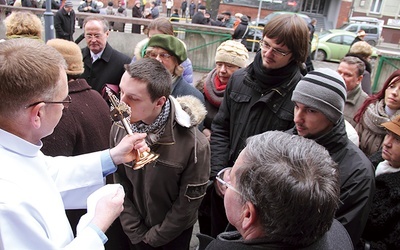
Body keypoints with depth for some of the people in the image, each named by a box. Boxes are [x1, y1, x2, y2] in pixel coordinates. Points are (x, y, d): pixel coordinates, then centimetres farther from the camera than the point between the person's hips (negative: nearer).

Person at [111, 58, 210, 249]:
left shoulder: (194, 144, -30)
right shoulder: (119, 128, -17)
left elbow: (189, 201, -17)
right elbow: (120, 185, -7)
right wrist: (136, 232, -6)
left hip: (174, 234, -2)